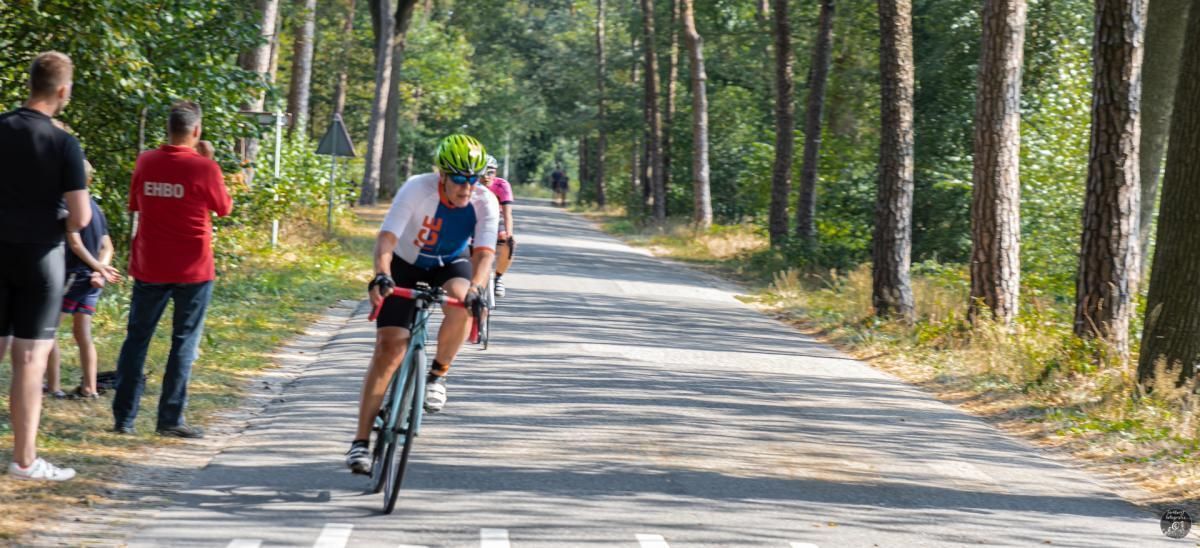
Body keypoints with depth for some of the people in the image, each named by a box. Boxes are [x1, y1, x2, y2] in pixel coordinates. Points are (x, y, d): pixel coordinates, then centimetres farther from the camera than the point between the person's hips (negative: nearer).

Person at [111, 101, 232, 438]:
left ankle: (123, 417, 7)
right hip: (192, 270, -3)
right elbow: (224, 208, 4)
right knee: (184, 342, 5)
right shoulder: (204, 168, -12)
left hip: (149, 268, 3)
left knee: (137, 338, 10)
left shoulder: (146, 162, -1)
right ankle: (170, 419, 3)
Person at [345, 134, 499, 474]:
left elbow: (484, 253, -31)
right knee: (389, 351, -13)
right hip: (406, 268, -2)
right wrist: (381, 276, -53)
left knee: (461, 305, -35)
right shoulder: (418, 189, -28)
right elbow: (387, 237, -35)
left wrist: (475, 288, -51)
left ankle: (437, 375, -8)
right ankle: (361, 441, -10)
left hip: (450, 266, 2)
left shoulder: (486, 203, -22)